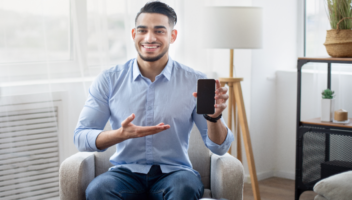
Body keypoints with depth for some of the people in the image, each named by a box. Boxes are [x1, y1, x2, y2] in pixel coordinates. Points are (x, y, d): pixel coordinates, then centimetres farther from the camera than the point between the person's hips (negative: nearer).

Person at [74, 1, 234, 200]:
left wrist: (213, 117, -21)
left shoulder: (196, 82, 0)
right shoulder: (109, 80, 2)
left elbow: (219, 147, 1)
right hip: (126, 171, 0)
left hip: (174, 172, 0)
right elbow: (81, 137, -1)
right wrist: (122, 134, -20)